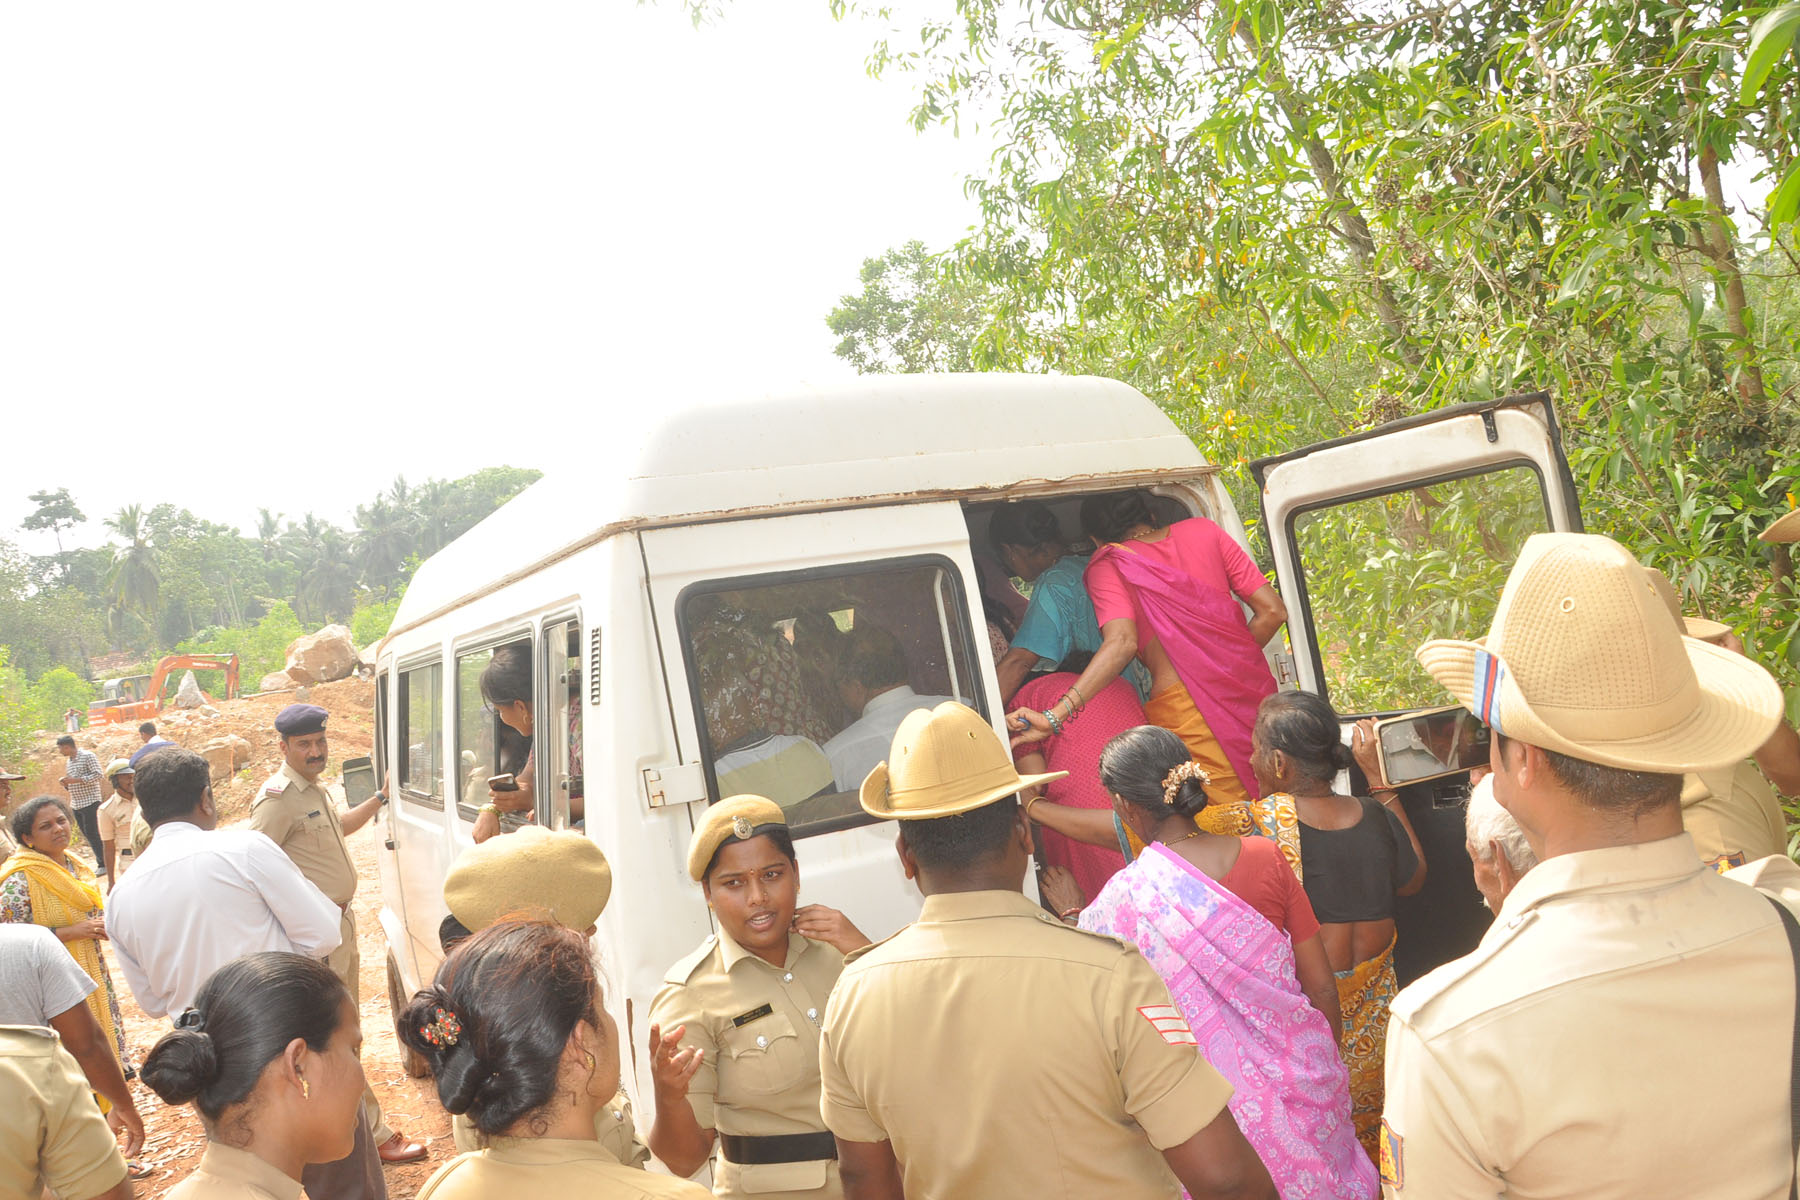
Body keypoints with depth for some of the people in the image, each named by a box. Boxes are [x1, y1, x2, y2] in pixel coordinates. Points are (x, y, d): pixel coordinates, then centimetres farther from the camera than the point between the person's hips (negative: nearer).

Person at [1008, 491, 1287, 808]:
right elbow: (1272, 610, 6)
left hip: (1182, 707, -4)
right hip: (1251, 690, 5)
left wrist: (1055, 716, -28)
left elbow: (1121, 642, -20)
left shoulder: (1108, 565, -1)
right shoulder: (1202, 530, 11)